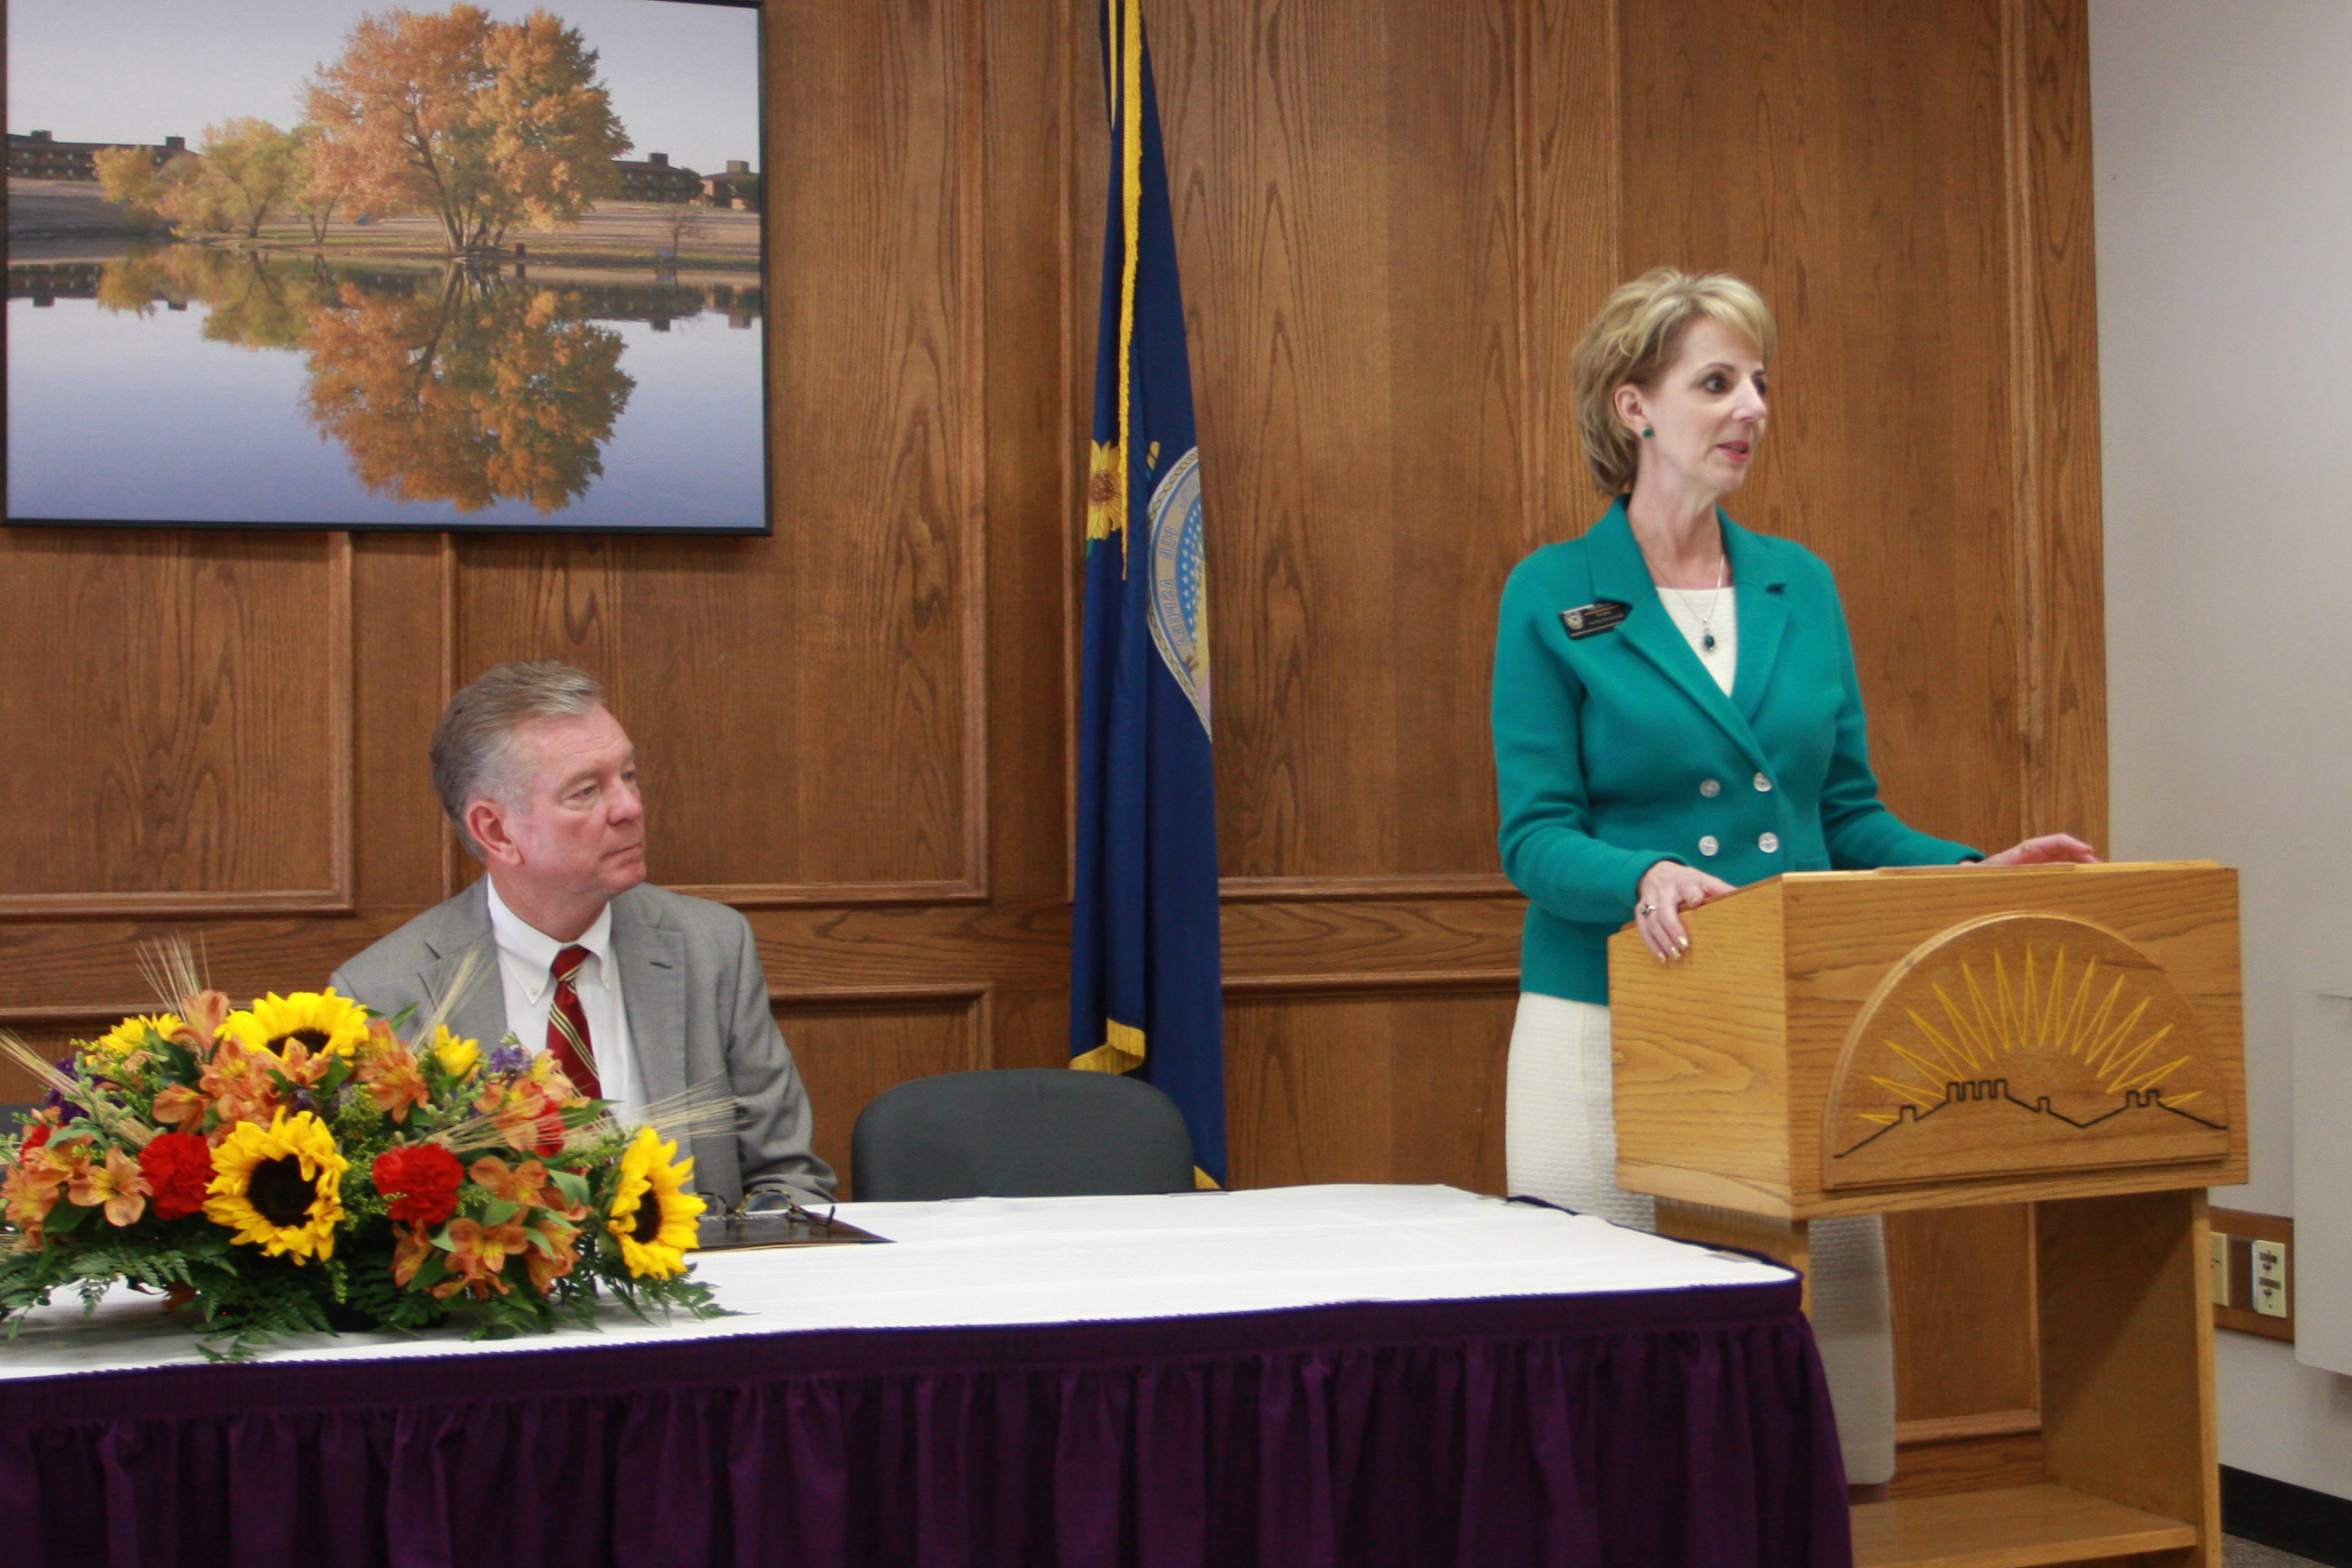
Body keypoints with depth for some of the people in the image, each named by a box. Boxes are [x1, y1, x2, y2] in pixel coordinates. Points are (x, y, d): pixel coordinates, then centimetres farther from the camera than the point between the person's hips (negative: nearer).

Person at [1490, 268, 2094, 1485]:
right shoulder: (1553, 596, -2)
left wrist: (1970, 876, -2)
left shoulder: (1800, 586, 11)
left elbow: (1846, 810, 14)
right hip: (1612, 1032, -4)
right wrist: (1642, 878, -27)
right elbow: (1534, 834, -8)